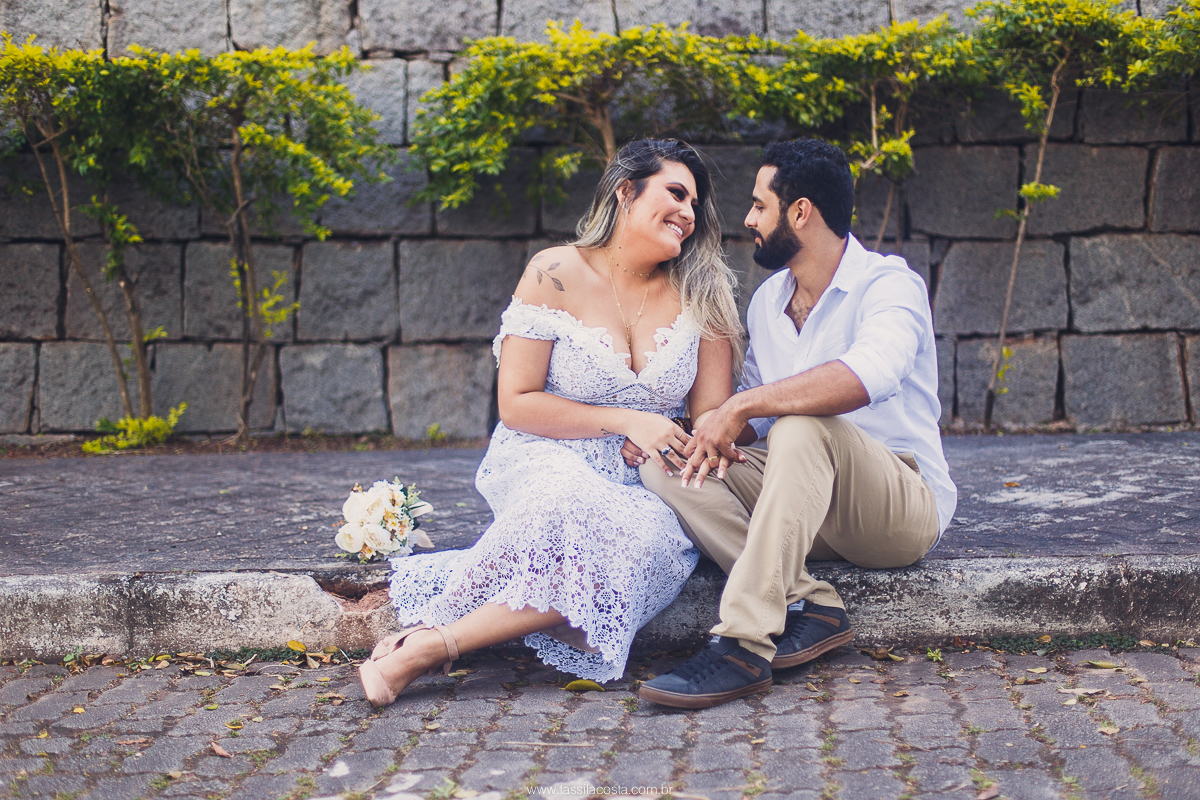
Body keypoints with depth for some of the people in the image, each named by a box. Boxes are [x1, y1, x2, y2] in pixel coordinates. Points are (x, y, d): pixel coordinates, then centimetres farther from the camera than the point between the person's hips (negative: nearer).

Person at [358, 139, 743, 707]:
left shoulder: (699, 293, 7)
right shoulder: (556, 274, -2)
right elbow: (516, 403, -5)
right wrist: (626, 421, -13)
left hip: (640, 487, 3)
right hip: (541, 462, -3)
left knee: (664, 544, -34)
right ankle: (421, 646, -34)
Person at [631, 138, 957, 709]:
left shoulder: (889, 283, -10)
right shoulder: (767, 302, 14)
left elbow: (871, 373, -33)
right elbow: (751, 416, 19)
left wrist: (739, 407, -31)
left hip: (904, 505, -7)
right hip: (807, 510, 7)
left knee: (802, 426, -36)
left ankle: (745, 644, -39)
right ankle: (807, 605, -24)